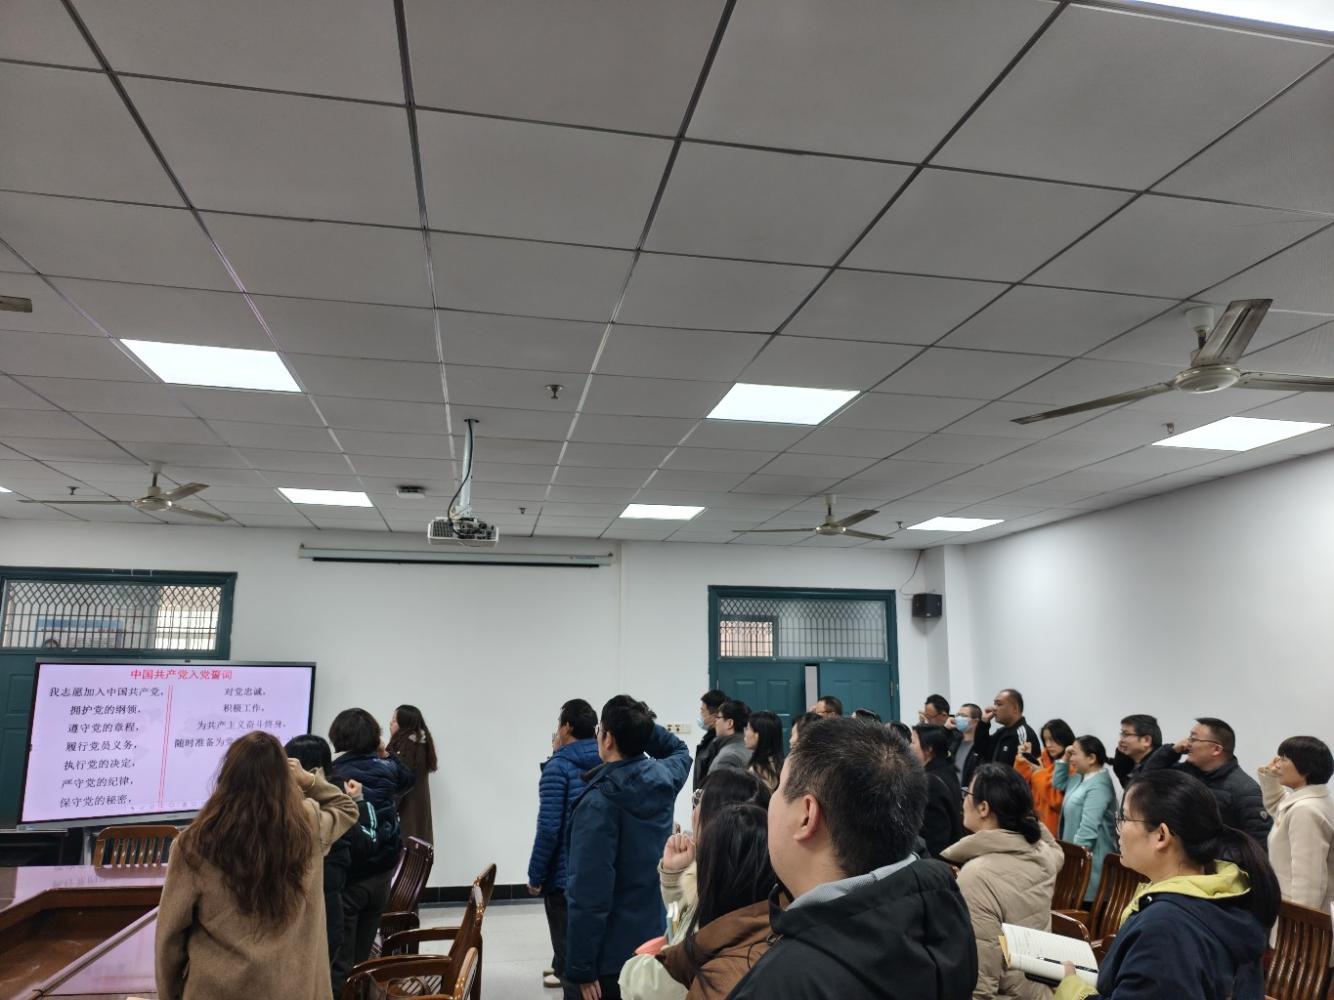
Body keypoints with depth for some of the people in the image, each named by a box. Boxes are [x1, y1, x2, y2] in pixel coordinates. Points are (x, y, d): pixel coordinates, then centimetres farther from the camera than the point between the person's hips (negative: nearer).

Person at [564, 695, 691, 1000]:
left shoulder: (599, 801, -23)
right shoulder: (664, 779, -4)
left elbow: (589, 894, -25)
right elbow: (679, 750, 23)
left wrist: (581, 969, -18)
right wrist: (642, 725, 8)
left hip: (608, 959, -7)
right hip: (656, 943, 7)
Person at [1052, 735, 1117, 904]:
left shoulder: (1098, 786, -20)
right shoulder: (1081, 778, 10)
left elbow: (1088, 827, -24)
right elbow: (1058, 784, 27)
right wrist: (1064, 759, 13)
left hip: (1089, 859, -9)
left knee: (1085, 901, -6)